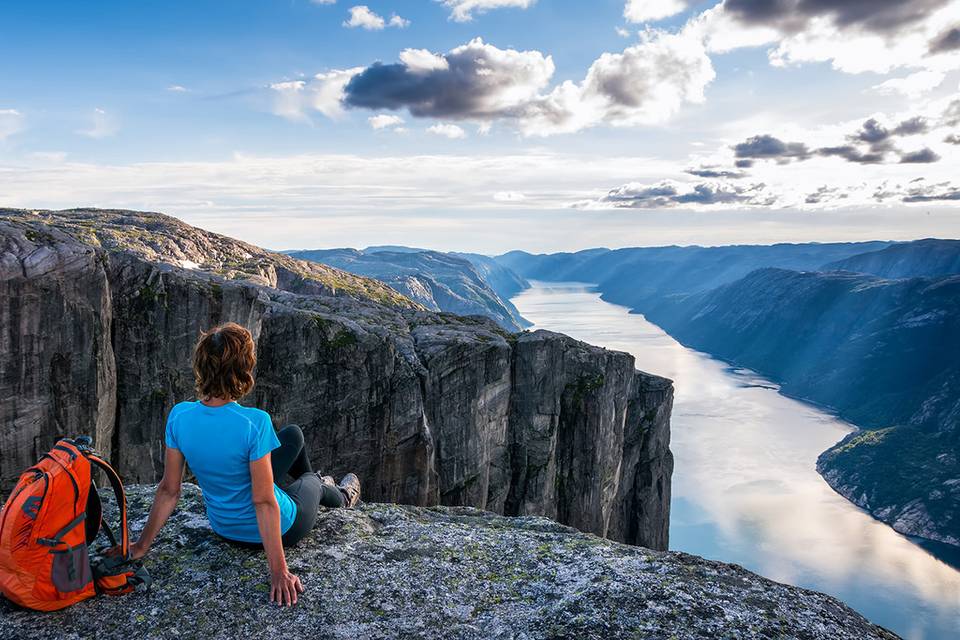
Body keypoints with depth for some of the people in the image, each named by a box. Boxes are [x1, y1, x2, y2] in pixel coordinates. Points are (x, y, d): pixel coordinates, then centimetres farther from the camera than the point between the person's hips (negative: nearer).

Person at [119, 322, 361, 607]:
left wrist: (142, 546, 4)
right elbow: (264, 502, -30)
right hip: (279, 530, -5)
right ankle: (340, 497, 63)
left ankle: (316, 482, 53)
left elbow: (169, 490, -10)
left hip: (223, 527, 5)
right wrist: (279, 571, -22)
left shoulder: (179, 416, -18)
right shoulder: (254, 423, -34)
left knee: (293, 434, 24)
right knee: (310, 481, 30)